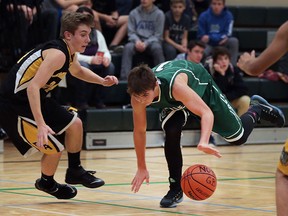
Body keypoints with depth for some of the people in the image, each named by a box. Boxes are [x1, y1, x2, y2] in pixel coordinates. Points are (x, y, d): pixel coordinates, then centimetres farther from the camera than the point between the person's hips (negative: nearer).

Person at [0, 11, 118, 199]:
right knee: (54, 147, -9)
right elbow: (33, 87, -33)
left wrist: (103, 81, 14)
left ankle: (75, 171, 31)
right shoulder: (57, 54, -24)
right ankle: (46, 183, 19)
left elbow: (78, 71, 31)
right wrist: (41, 124, -40)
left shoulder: (69, 53, 7)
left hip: (34, 99, 10)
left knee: (74, 124, 14)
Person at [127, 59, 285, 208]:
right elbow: (139, 131, -19)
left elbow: (206, 112, -47)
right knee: (171, 133, -27)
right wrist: (141, 168, -14)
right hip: (172, 103, 3)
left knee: (238, 137, 7)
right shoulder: (139, 96, -33)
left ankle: (257, 110, 41)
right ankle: (176, 189, -10)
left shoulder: (175, 86, -48)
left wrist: (203, 142, -65)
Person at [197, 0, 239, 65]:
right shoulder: (204, 16, -10)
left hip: (222, 44, 2)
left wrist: (209, 37, -26)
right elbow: (201, 35, -10)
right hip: (208, 44, -2)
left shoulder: (228, 15, -9)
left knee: (234, 41, -27)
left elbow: (227, 35, -14)